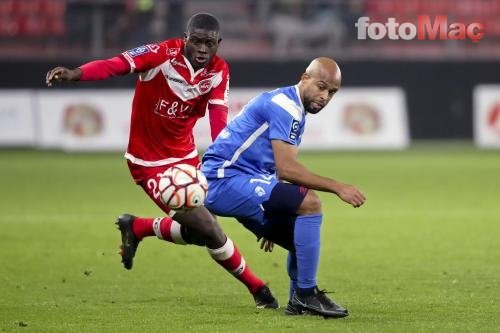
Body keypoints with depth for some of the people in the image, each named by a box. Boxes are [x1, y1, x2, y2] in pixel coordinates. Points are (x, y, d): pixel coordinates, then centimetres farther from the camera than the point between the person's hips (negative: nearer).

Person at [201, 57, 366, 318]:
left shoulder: (295, 111, 17)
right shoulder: (284, 106, -15)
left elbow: (277, 168, 25)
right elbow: (286, 168, -24)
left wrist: (272, 222, 28)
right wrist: (337, 187, -23)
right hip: (225, 180, -11)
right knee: (309, 202, -22)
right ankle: (306, 294, -16)